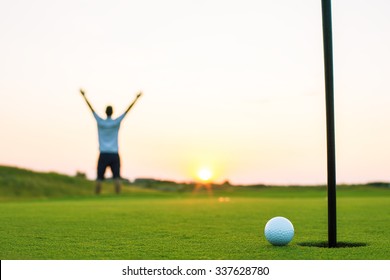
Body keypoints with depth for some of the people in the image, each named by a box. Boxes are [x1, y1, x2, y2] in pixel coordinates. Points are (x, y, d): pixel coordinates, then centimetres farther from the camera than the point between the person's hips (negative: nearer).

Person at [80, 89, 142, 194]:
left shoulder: (100, 122, 2)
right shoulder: (116, 122, 0)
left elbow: (91, 108, 9)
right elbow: (128, 110, 3)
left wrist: (84, 95, 16)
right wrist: (136, 98, 7)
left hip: (103, 155, 0)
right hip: (114, 155, 0)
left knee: (99, 178, 1)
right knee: (117, 177, -4)